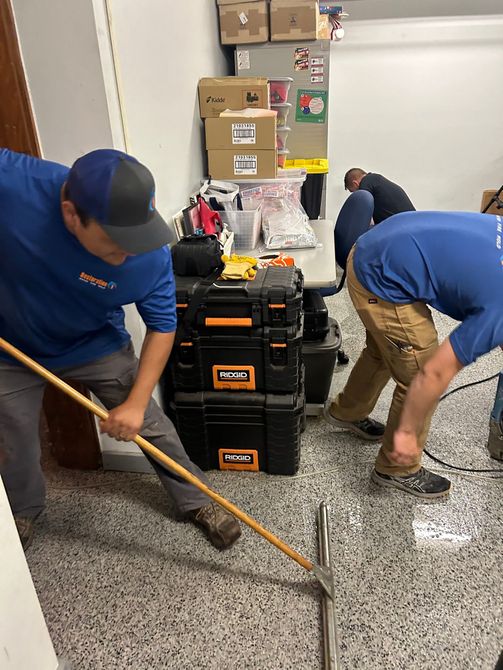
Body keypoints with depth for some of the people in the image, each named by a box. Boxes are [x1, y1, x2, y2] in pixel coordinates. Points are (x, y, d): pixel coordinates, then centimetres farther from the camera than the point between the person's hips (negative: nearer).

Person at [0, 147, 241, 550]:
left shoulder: (150, 255, -30)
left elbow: (162, 327, -16)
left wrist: (136, 402, -19)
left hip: (98, 346, 0)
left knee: (151, 426, 6)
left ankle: (197, 501, 31)